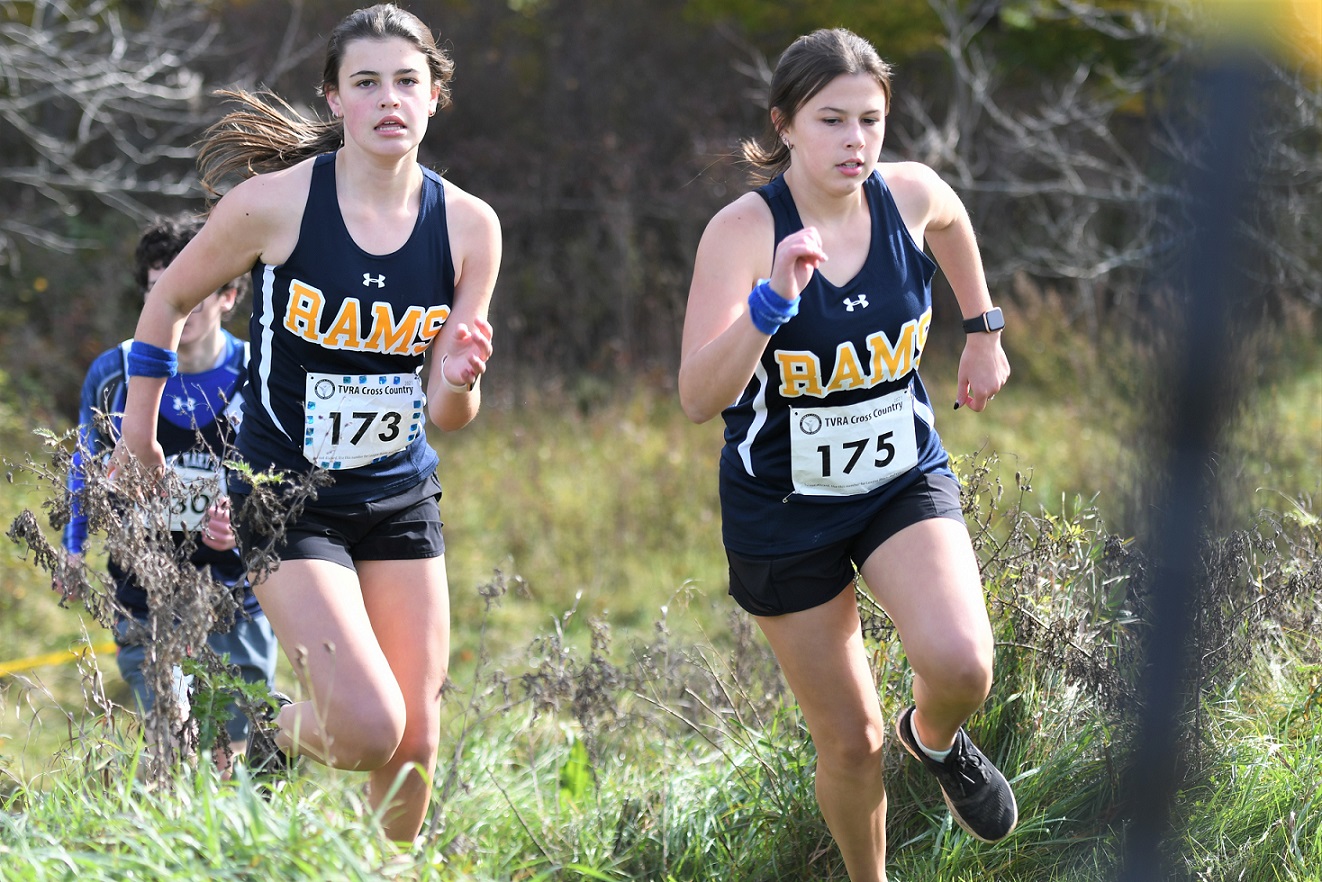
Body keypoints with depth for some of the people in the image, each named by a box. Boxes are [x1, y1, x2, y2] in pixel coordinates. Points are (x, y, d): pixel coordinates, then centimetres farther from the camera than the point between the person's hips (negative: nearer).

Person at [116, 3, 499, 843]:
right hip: (289, 498, -4)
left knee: (416, 742, 4)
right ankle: (274, 742, 17)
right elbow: (169, 300, 3)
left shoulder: (468, 226, -5)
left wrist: (458, 382, -25)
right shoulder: (274, 203, -15)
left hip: (402, 498, 4)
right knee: (369, 729, -17)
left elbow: (449, 416, -1)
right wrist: (138, 434, 11)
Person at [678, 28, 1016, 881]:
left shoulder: (912, 194, -12)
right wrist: (773, 300, -46)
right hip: (784, 504, -2)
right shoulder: (744, 229, -23)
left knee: (960, 666, -24)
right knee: (849, 742, 6)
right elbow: (699, 398, -34)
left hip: (906, 479, 2)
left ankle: (937, 740, 12)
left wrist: (984, 329, 21)